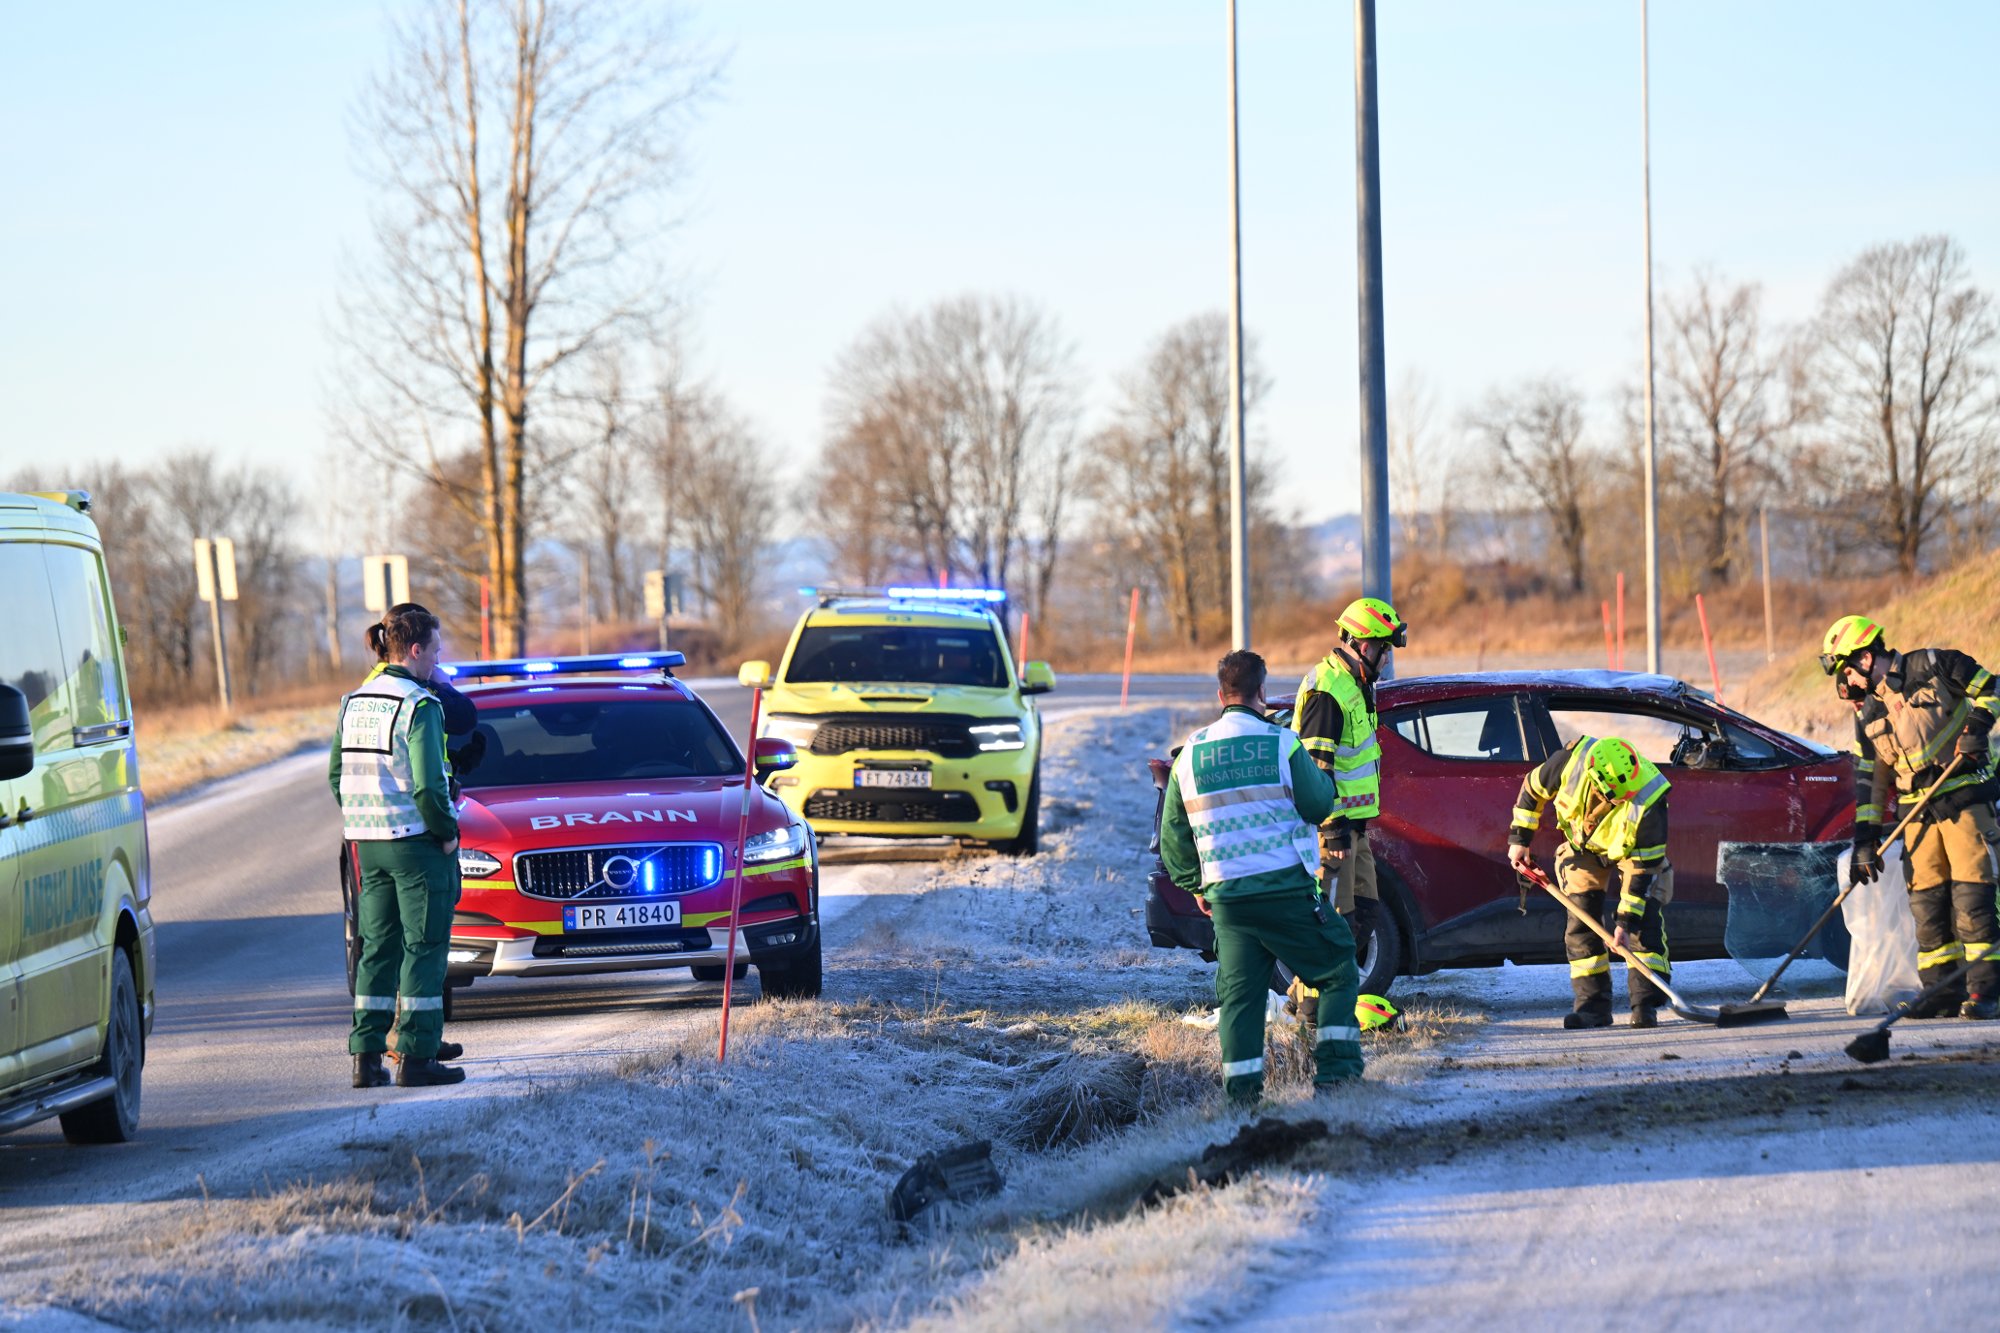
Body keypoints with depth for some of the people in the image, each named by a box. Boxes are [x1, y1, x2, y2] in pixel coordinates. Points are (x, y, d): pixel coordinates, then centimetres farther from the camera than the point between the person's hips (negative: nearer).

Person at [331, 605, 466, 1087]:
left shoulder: (355, 702, 10)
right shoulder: (419, 705, -15)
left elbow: (337, 774, 15)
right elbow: (428, 782, -21)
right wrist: (447, 831, -8)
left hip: (369, 845, 7)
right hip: (416, 840, -7)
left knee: (377, 948, 12)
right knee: (423, 948, -1)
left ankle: (367, 1056, 9)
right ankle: (416, 1056, -2)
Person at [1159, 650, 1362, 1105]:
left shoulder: (1191, 754, 6)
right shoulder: (1281, 743, -8)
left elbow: (1172, 833, 12)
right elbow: (1319, 804, -2)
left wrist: (1194, 884, 25)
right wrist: (1319, 775, 18)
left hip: (1227, 897, 4)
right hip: (1288, 891, -4)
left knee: (1239, 995, 9)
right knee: (1338, 975, 9)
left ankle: (1241, 1092, 2)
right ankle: (1335, 1072, 0)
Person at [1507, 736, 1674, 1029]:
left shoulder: (1649, 804, -39)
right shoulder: (1570, 762, -35)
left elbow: (1642, 868, -31)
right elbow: (1533, 787, -11)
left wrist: (1626, 921, -31)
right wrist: (1519, 839, -6)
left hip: (1634, 848, -2)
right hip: (1583, 843, 2)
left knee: (1645, 921, -16)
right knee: (1580, 924, -5)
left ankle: (1646, 1004, -14)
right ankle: (1593, 1005, -1)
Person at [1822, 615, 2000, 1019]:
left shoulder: (1932, 667, -5)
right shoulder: (1868, 712, 11)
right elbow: (1869, 777, 12)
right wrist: (1865, 837, 7)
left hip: (1963, 799, -6)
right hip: (1917, 812, 6)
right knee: (1927, 898, 1)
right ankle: (1943, 991, 6)